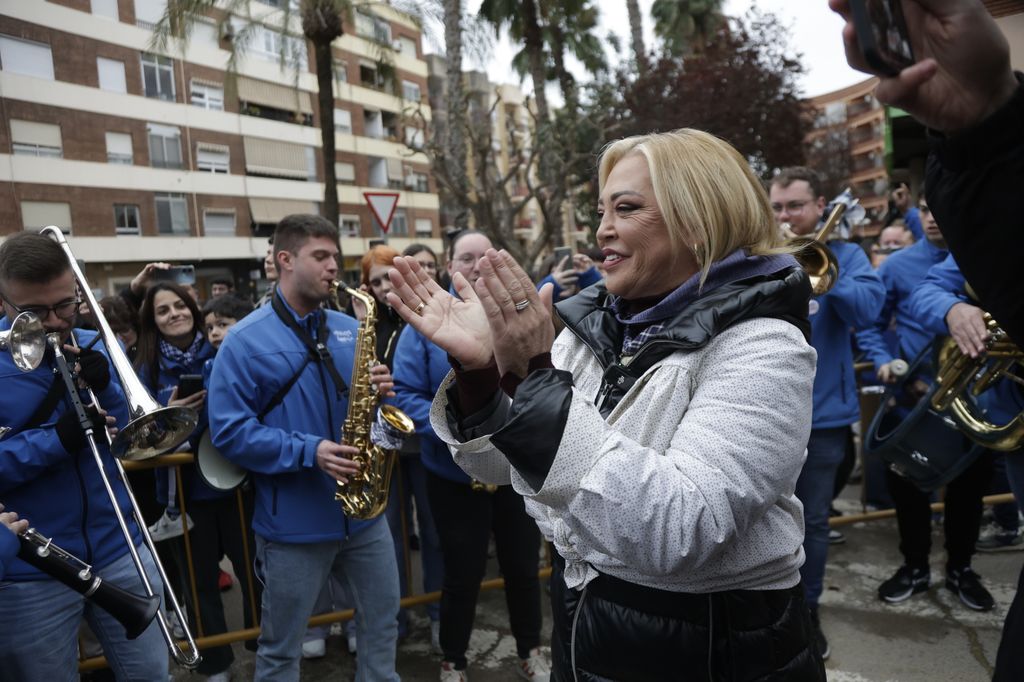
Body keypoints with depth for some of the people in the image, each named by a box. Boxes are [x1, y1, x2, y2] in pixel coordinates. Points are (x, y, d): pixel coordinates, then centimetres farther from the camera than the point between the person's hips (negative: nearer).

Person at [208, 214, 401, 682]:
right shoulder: (245, 340, -10)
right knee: (281, 644, 14)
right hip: (293, 523, -4)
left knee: (383, 620, 20)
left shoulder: (350, 330, 6)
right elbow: (229, 432, -14)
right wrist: (307, 451, -23)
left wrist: (381, 392, -10)